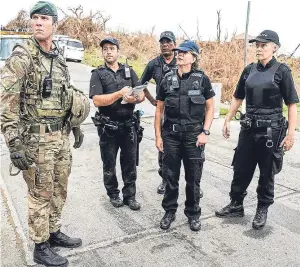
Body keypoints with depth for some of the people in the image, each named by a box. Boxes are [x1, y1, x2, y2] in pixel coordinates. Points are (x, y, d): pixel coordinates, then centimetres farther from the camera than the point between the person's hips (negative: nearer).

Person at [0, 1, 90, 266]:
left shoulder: (59, 58, 11)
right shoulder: (22, 55, -12)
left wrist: (76, 125, 20)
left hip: (61, 135, 7)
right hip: (37, 137, -7)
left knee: (59, 189, 17)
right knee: (41, 194, 5)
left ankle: (54, 232, 37)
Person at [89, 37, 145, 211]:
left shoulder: (129, 71, 8)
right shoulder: (98, 74, -1)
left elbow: (142, 95, 4)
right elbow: (97, 101, -13)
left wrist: (134, 98, -18)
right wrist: (120, 94, -20)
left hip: (129, 125, 2)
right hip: (108, 127, -2)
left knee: (130, 162, 9)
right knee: (109, 163, 11)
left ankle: (130, 195, 23)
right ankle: (113, 194, 30)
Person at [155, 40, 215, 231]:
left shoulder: (202, 79, -1)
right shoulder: (168, 79, 4)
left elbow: (210, 108, 2)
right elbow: (159, 110, 8)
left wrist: (205, 132, -8)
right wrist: (158, 135, 3)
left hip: (194, 135, -2)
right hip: (171, 135, 2)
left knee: (193, 178, 8)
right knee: (170, 176, 9)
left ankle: (193, 214, 27)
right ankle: (169, 211, 27)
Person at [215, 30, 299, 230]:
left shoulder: (282, 71, -7)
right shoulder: (249, 70, 6)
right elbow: (238, 98, 14)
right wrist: (228, 121, 9)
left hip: (272, 131, -4)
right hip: (249, 129, 4)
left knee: (267, 173, 9)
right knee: (241, 169, 11)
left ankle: (262, 211, 27)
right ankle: (236, 205, 29)